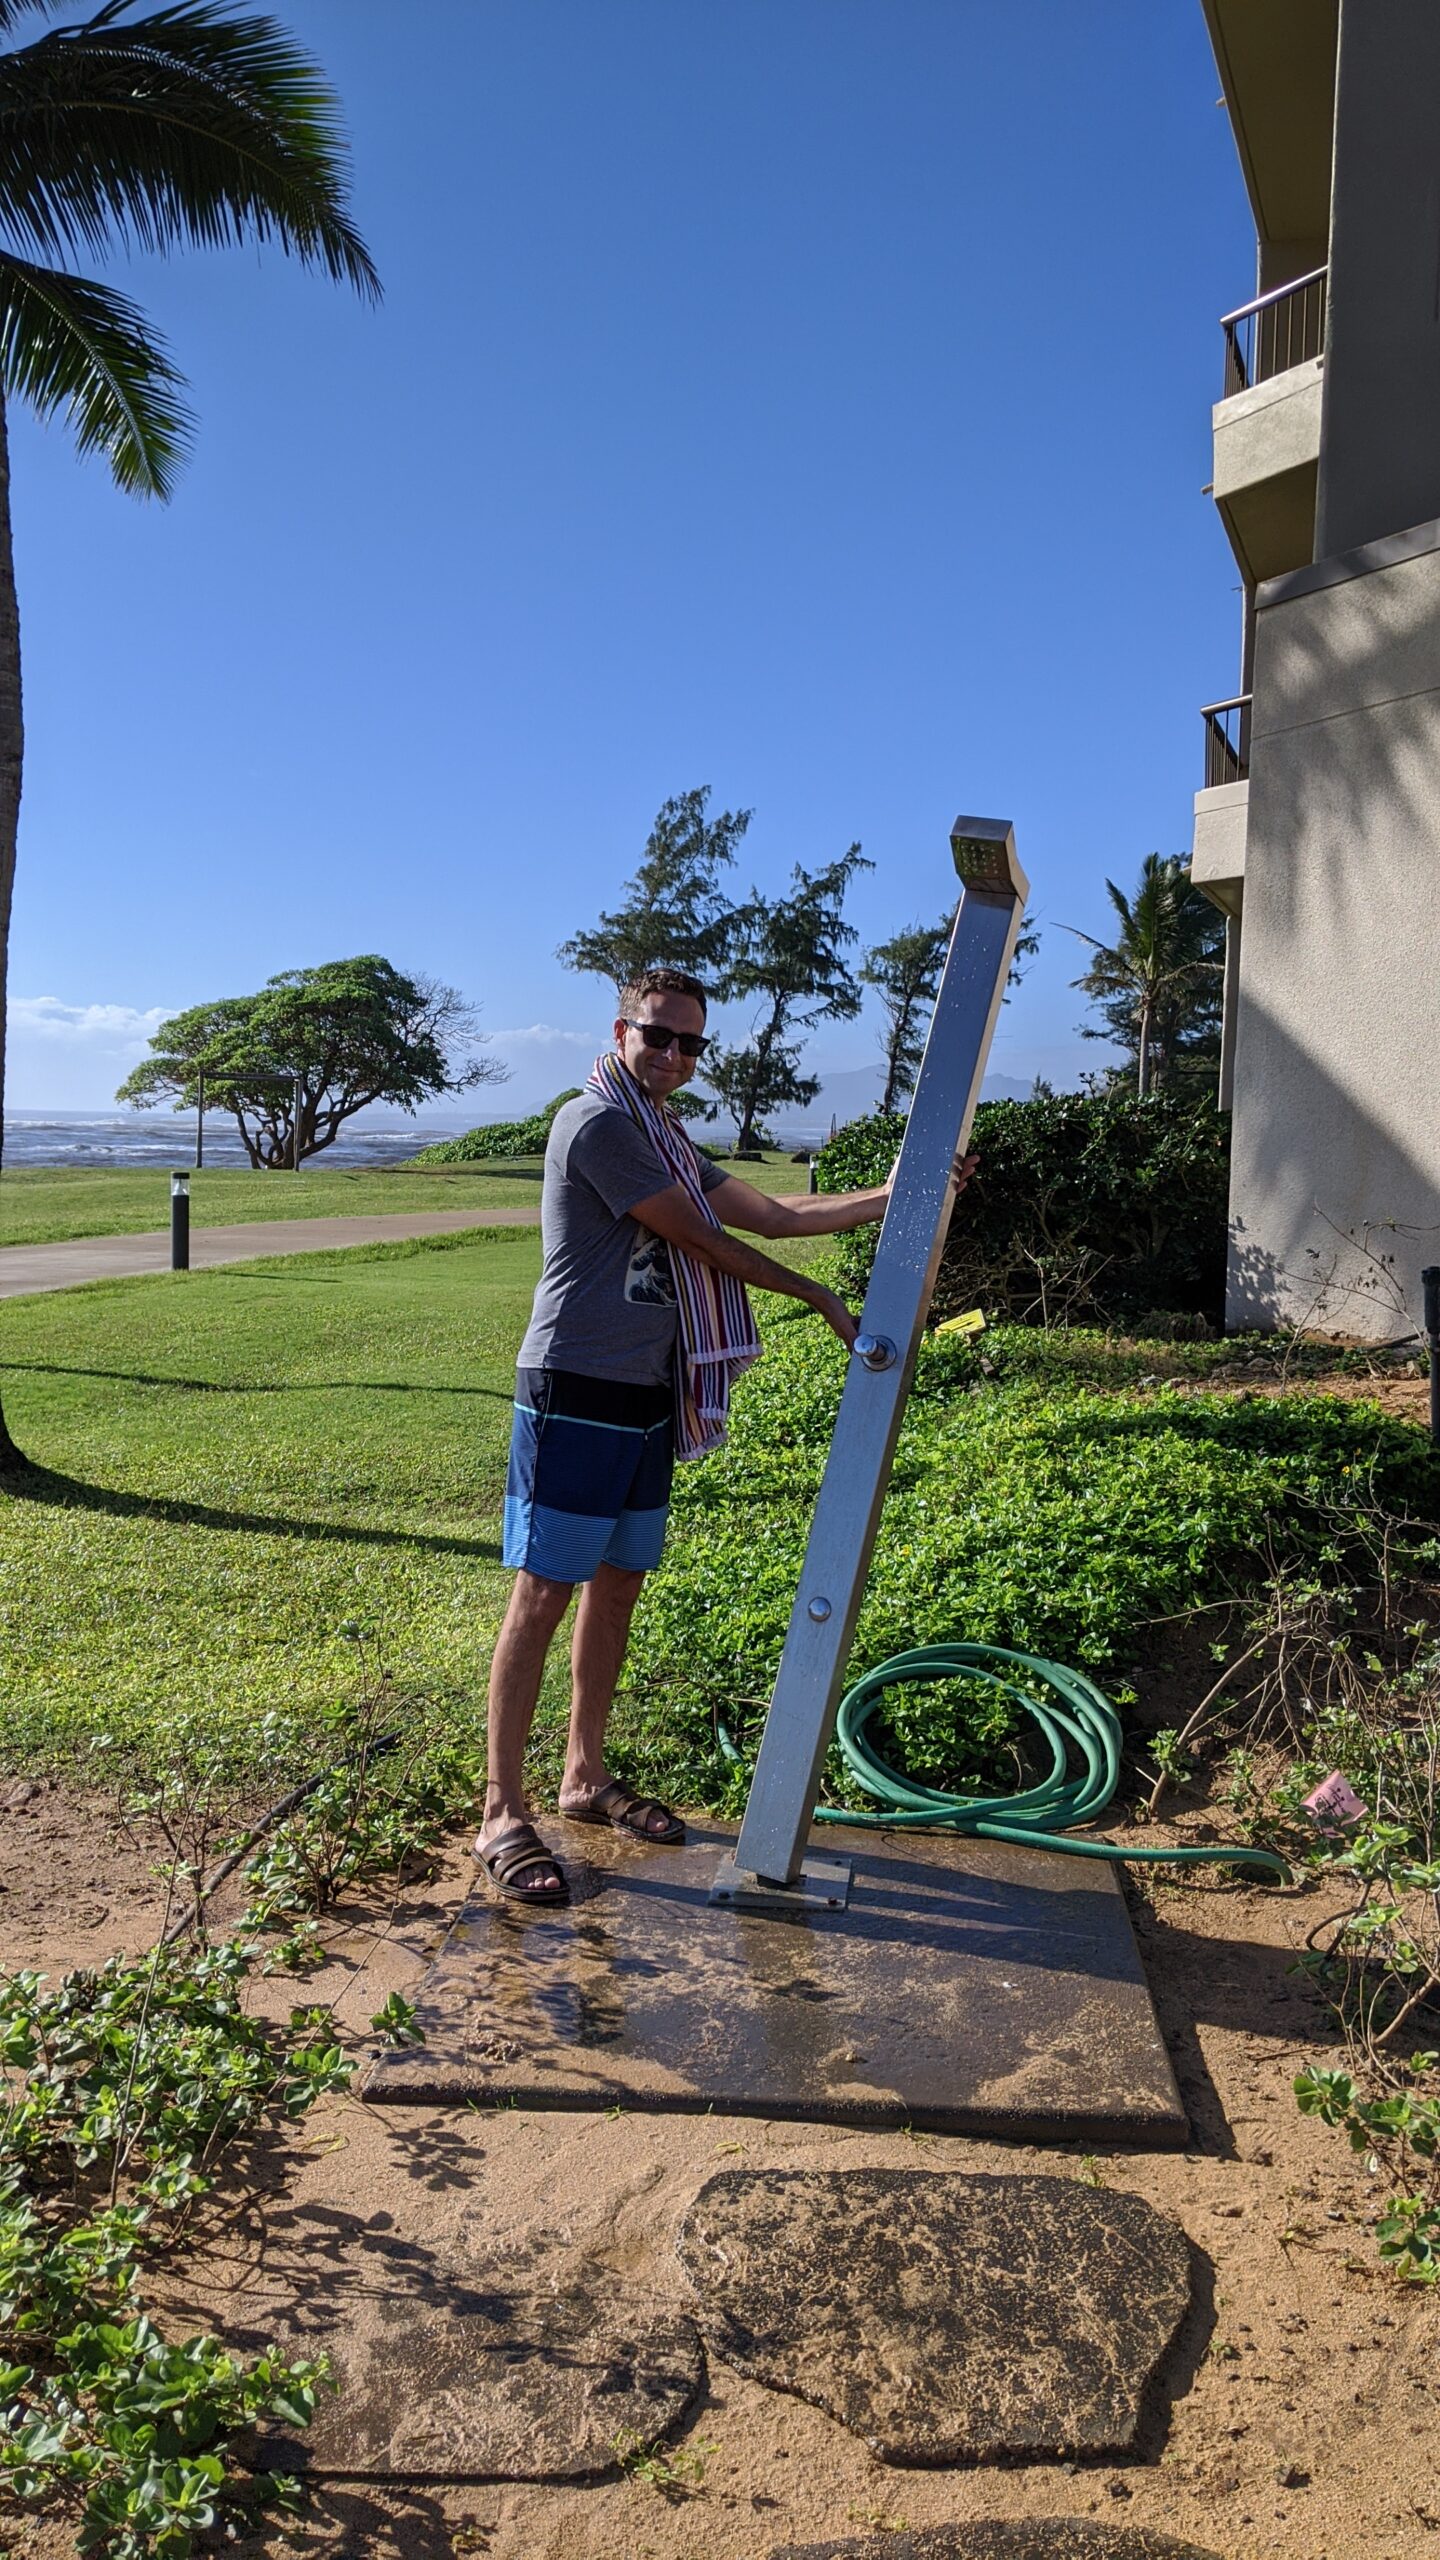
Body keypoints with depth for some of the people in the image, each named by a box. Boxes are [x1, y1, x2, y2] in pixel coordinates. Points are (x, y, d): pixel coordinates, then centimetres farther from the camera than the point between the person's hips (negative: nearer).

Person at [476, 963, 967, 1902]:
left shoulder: (668, 1139, 18)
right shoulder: (597, 1122, -12)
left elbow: (776, 1215, 17)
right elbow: (699, 1239, -11)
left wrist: (889, 1197, 8)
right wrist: (819, 1297, -3)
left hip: (646, 1399, 9)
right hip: (577, 1393, -9)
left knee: (617, 1585, 14)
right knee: (544, 1595, -5)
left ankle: (587, 1776, 27)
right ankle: (503, 1813, 4)